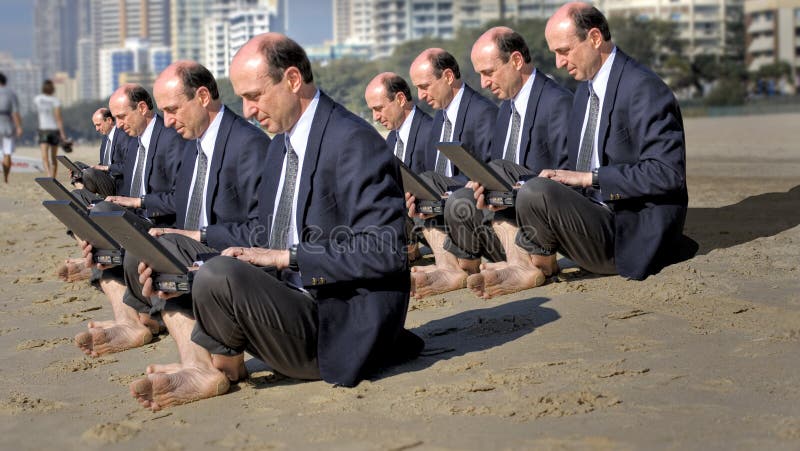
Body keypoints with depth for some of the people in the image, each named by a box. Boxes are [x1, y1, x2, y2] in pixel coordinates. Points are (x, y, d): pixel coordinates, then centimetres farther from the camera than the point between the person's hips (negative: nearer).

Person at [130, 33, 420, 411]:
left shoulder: (355, 142, -16)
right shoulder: (281, 146, 14)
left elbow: (385, 251, -24)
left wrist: (287, 257, -22)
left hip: (338, 328, -10)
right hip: (298, 301, 10)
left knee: (219, 276, -27)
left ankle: (219, 369, 1)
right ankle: (203, 365, -2)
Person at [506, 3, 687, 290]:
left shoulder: (644, 89, -16)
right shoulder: (586, 89, 13)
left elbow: (668, 172, -25)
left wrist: (590, 178, -24)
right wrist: (555, 177, -2)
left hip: (630, 239, -9)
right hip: (593, 214, 9)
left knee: (535, 193, -28)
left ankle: (541, 267, -4)